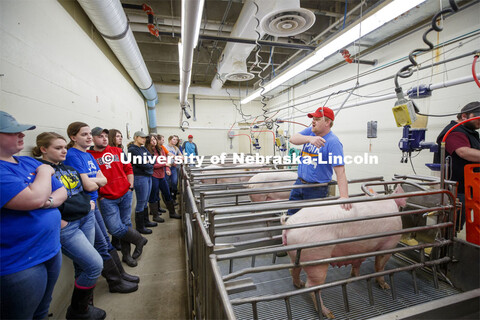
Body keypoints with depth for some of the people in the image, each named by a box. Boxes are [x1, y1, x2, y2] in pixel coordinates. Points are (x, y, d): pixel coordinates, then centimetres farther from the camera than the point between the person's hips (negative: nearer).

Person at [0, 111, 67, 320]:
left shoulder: (30, 162, 6)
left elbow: (62, 192, 9)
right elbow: (34, 198, -30)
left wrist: (49, 201, -13)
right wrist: (45, 171, -12)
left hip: (52, 251, 7)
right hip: (19, 265, -7)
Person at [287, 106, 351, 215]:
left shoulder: (333, 142, -18)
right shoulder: (310, 131, 2)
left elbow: (340, 172, -24)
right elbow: (293, 139, -15)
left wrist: (344, 197, -33)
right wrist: (310, 138, -34)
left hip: (317, 189, -6)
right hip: (299, 183, 6)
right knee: (291, 214, 16)